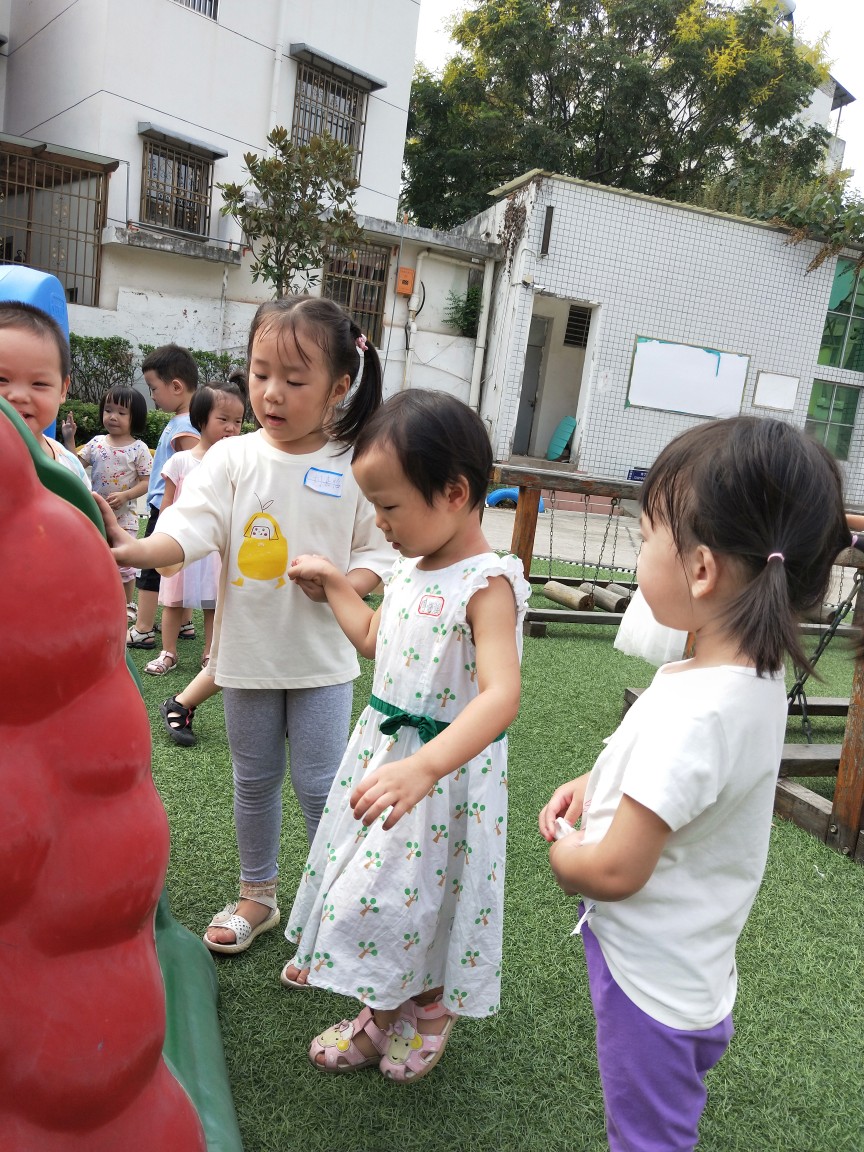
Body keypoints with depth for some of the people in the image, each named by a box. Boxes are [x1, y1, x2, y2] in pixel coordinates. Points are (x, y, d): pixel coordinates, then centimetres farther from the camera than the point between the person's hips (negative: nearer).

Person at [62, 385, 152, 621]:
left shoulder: (138, 448, -7)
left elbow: (146, 482, -9)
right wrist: (69, 438, -5)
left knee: (124, 562, 4)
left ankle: (127, 605, 21)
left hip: (124, 516, -4)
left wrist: (125, 495, -21)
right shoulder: (97, 443, 3)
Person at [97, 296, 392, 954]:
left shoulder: (355, 467, -7)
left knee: (319, 784, 6)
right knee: (254, 780, 17)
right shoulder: (233, 458, -5)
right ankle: (257, 895, 38)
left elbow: (382, 549, -1)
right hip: (248, 651, 2)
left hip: (321, 657, -2)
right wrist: (131, 550, -34)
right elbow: (189, 530, -16)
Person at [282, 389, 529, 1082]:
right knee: (367, 885, 19)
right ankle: (384, 1012, 43)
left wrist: (421, 768, -48)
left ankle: (430, 1008, 38)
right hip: (383, 746, 8)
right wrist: (333, 582, 21)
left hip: (444, 769, -8)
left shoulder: (486, 583, -24)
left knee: (411, 895, 6)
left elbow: (501, 695, -36)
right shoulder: (411, 567, 3)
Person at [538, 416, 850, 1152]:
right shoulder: (756, 675, -7)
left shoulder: (692, 713, -35)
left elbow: (614, 870, -29)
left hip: (649, 978, -8)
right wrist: (597, 782, -1)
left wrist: (561, 852, -9)